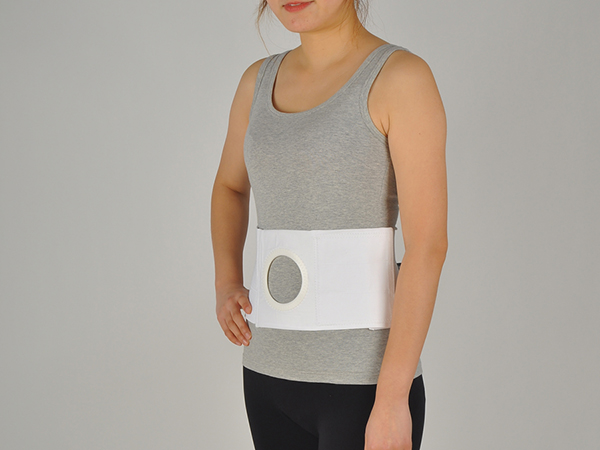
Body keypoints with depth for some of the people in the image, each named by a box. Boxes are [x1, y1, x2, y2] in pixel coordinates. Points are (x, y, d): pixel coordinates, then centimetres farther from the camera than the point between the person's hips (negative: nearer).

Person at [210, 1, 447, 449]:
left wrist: (392, 398, -19)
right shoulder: (260, 80, 10)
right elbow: (230, 186, 28)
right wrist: (227, 284, 10)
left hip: (365, 378, -6)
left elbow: (428, 242, -15)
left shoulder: (402, 76, -9)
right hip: (271, 370, 6)